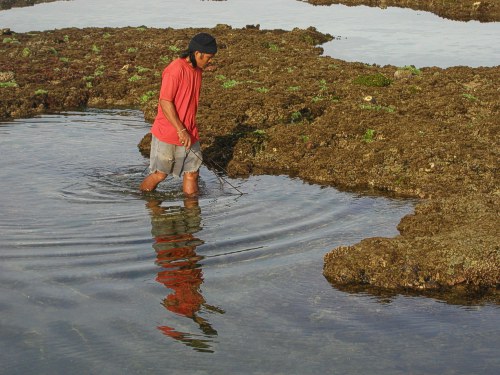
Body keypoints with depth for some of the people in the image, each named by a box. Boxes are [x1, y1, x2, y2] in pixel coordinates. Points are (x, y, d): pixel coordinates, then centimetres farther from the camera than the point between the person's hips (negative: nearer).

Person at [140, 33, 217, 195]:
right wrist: (181, 130, -23)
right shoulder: (175, 70, -19)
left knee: (192, 172, 5)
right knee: (159, 174, 3)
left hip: (189, 134, 7)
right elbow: (165, 102, -21)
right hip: (167, 134, -7)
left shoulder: (197, 70, 8)